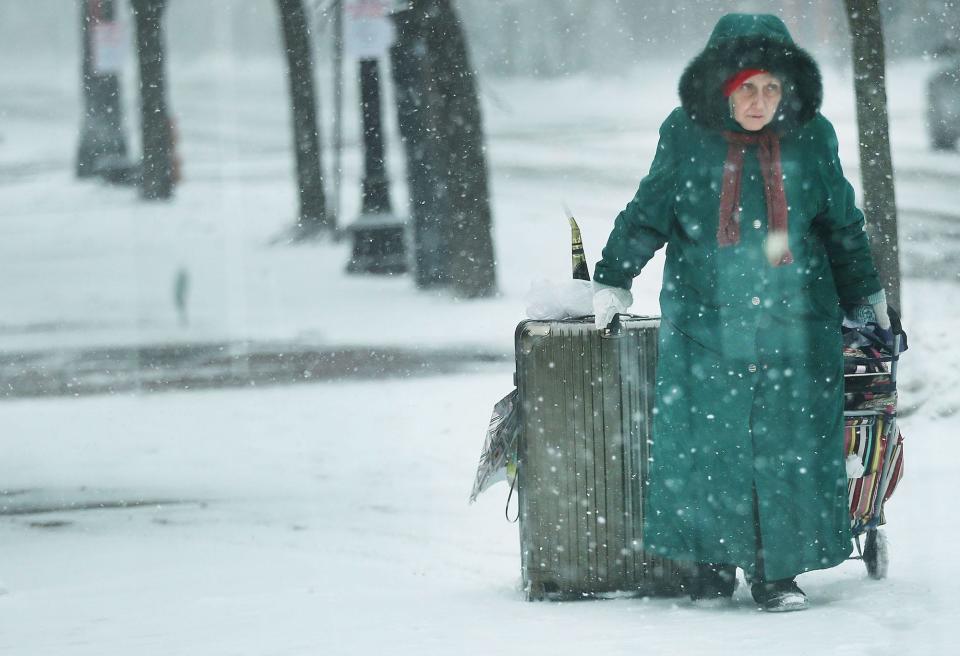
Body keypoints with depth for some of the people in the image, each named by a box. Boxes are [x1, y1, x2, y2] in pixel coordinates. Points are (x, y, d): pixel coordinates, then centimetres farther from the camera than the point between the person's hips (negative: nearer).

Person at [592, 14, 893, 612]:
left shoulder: (812, 138, 1)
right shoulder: (686, 135, -2)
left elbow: (844, 226, 13)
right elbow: (648, 215, 9)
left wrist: (866, 298, 19)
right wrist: (613, 281, 10)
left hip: (795, 322, 1)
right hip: (706, 322, -1)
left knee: (788, 444, -1)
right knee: (706, 442, 0)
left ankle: (778, 571, 9)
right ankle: (713, 561, 15)